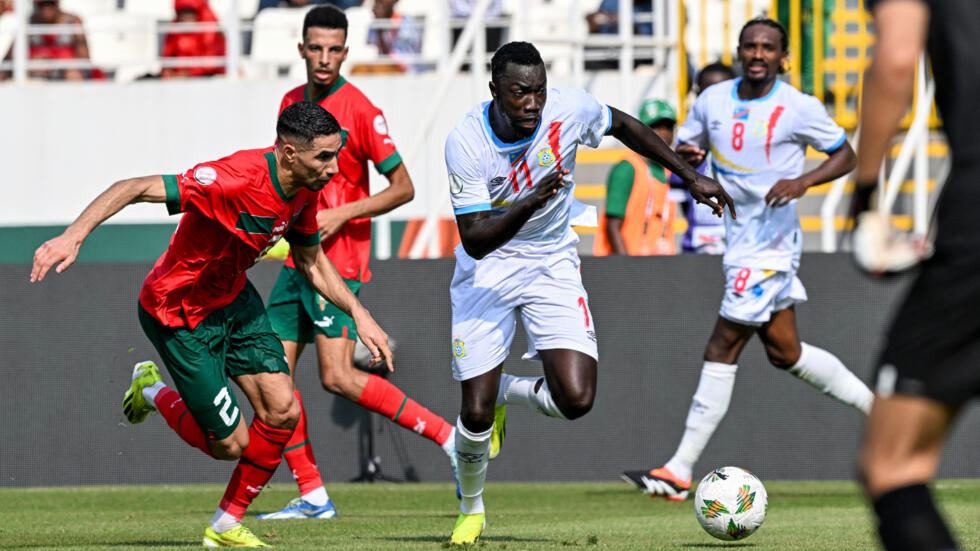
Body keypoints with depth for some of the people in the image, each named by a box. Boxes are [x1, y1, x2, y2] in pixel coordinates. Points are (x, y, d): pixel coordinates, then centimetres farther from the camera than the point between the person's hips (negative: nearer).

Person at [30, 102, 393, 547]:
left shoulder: (303, 188, -8)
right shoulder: (235, 180, -35)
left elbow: (311, 261, 12)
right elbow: (135, 189, -37)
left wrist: (358, 314, 4)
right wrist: (73, 236, -49)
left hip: (233, 298, 8)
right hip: (180, 316, -8)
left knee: (282, 413, -4)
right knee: (230, 444, -3)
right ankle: (154, 393, 27)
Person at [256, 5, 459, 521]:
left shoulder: (360, 111, -11)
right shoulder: (291, 102, 11)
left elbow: (403, 187, -10)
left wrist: (340, 214, -18)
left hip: (338, 258, -8)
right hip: (296, 258, 8)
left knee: (337, 376, -16)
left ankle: (447, 435, -6)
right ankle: (312, 496, 5)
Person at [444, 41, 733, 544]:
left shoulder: (570, 109, -17)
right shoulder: (465, 143, -24)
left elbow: (624, 126, 7)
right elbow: (475, 240, -26)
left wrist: (692, 177, 10)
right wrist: (528, 205, -42)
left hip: (551, 264, 2)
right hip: (487, 269, -2)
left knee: (576, 399, -18)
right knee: (475, 414, -8)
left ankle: (508, 391, 18)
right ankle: (471, 509, 24)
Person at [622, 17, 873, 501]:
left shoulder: (799, 108, -9)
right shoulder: (712, 101, 6)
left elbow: (845, 156, -1)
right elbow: (685, 151, 15)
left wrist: (804, 180, -19)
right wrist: (685, 157, -10)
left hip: (770, 245, -8)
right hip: (739, 240, 8)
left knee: (721, 350, -9)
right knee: (785, 352, 14)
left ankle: (678, 473, -6)